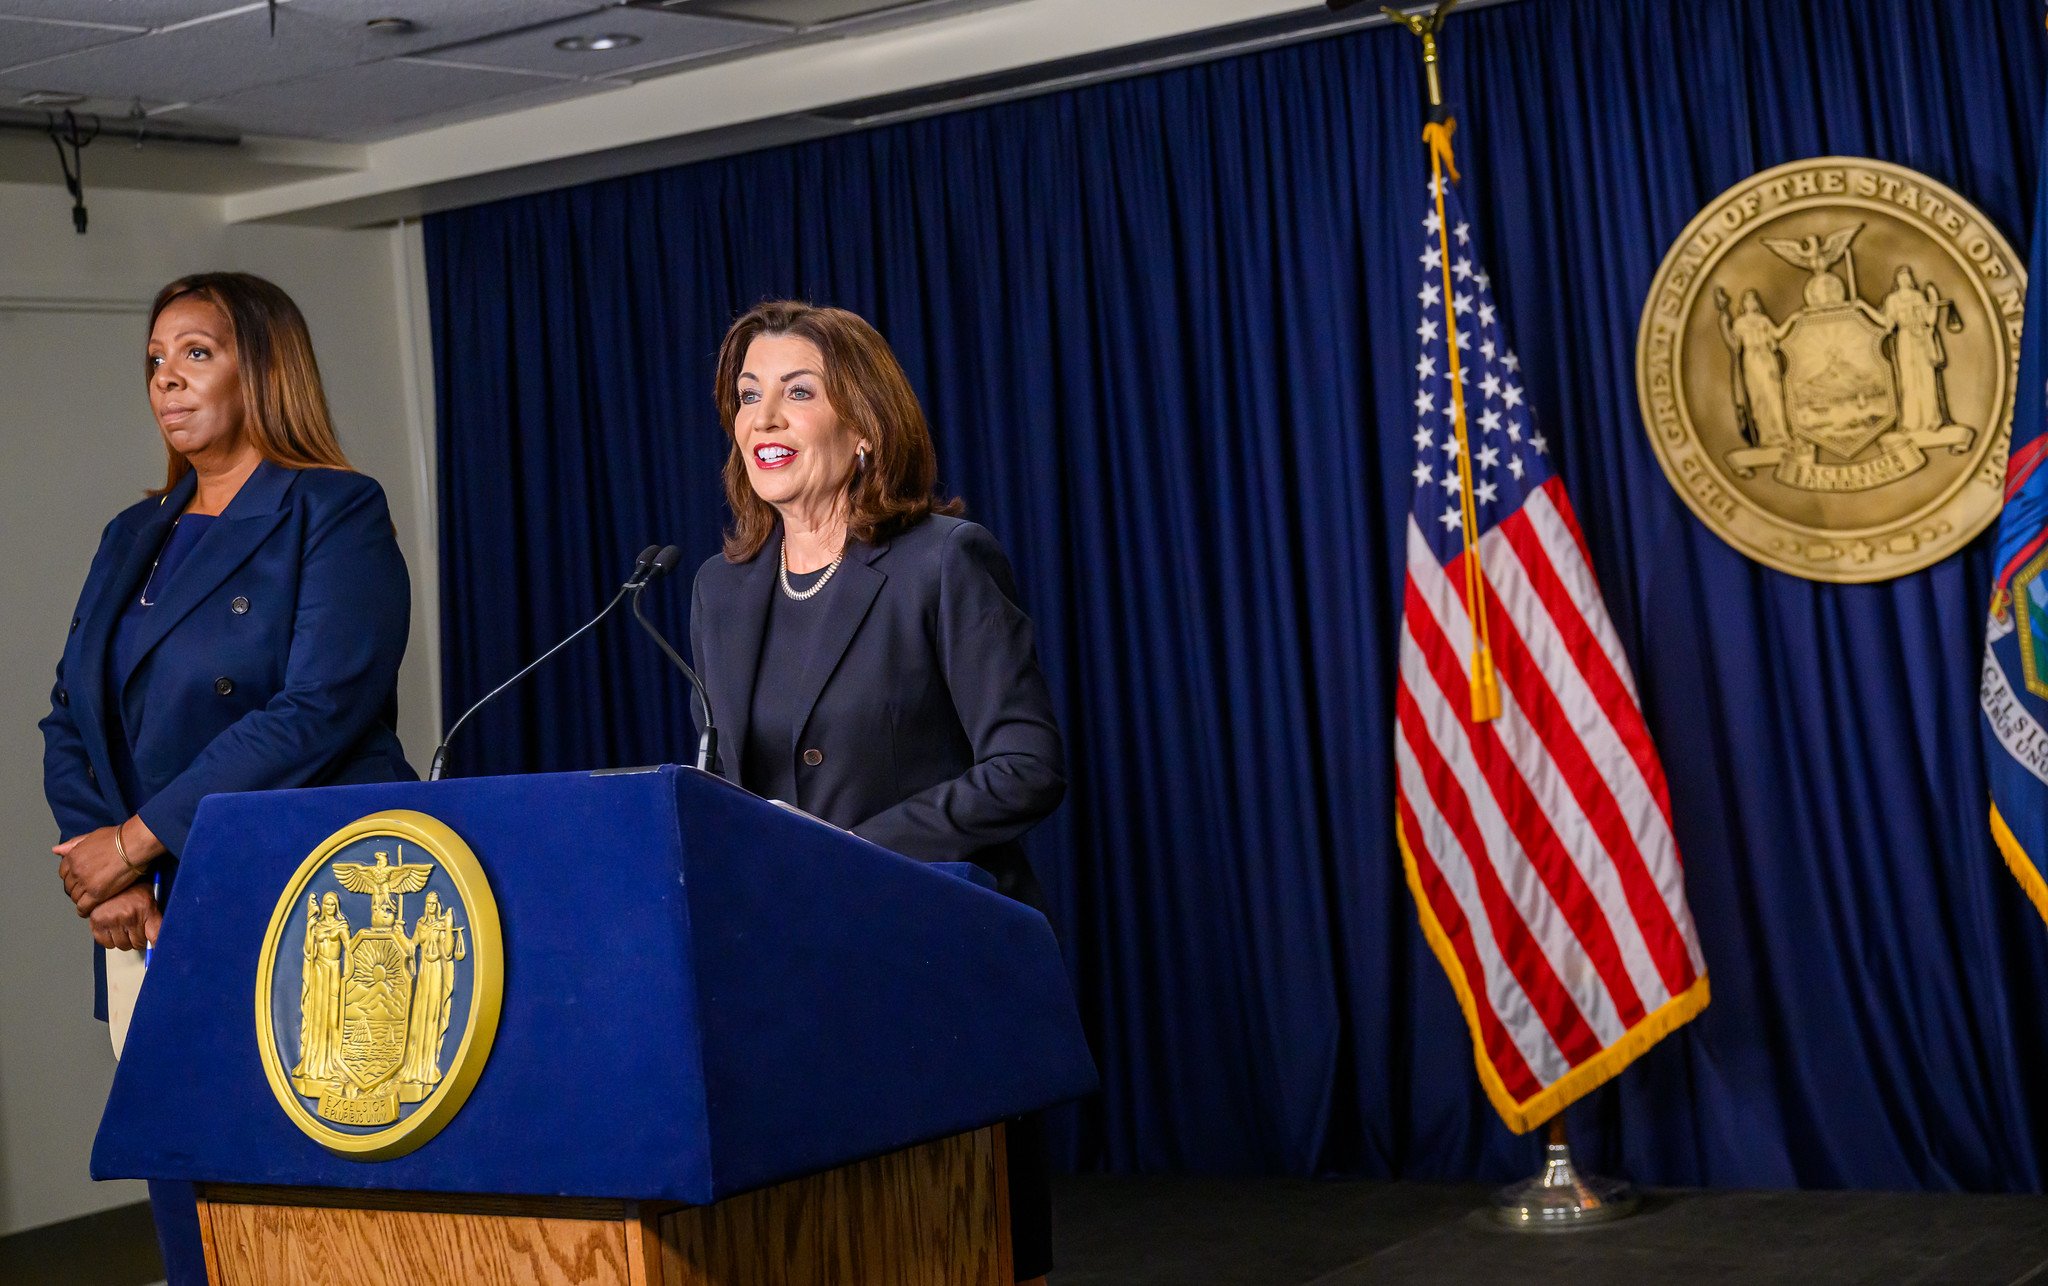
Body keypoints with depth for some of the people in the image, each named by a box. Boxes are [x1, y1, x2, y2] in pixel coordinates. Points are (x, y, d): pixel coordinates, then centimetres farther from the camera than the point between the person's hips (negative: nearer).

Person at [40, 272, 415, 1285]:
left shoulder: (335, 516, -3)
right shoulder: (134, 537, 19)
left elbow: (316, 713, -14)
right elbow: (69, 719, 14)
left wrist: (135, 841, -13)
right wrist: (104, 876, -4)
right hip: (157, 934, 6)